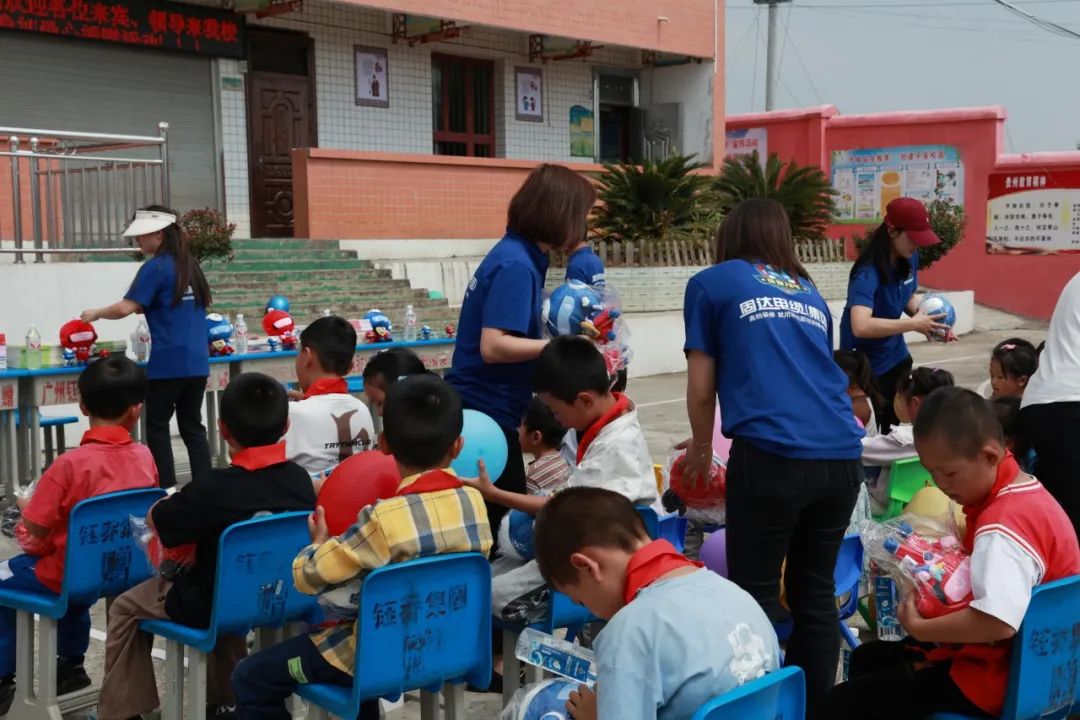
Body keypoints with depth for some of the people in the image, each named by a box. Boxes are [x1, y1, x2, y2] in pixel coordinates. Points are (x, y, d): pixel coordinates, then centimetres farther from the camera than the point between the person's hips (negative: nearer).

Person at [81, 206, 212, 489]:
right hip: (197, 361, 7)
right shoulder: (190, 264, 12)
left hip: (168, 363, -7)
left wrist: (95, 314, 3)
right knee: (192, 425, 11)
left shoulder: (155, 267, -10)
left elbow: (125, 308, -15)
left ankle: (167, 490, 4)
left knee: (157, 428, 4)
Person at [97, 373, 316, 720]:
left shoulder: (214, 488, -29)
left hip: (212, 606, -5)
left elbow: (155, 520, -13)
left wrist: (177, 500, 8)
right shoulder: (300, 479, -13)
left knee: (127, 607, 20)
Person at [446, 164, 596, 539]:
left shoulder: (521, 256, 9)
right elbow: (492, 347, -26)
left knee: (498, 519, 17)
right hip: (488, 414, -9)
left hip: (483, 411, 9)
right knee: (502, 521, 1)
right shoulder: (515, 265, -20)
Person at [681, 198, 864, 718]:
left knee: (756, 596, 6)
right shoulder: (811, 294, 26)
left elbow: (701, 389, 11)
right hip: (842, 457, 5)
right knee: (816, 593, 16)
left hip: (772, 457, -5)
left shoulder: (710, 283, 12)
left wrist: (701, 451, 30)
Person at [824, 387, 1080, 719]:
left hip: (994, 678, -11)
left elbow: (997, 622, -43)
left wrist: (919, 627, -29)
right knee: (866, 659, 26)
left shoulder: (1002, 527, -29)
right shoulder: (1023, 495, 5)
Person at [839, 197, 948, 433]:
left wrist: (927, 315, -12)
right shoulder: (868, 273, -30)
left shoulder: (910, 258, -7)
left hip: (896, 356, 7)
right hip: (866, 364, -7)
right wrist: (913, 324, -36)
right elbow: (860, 326, -43)